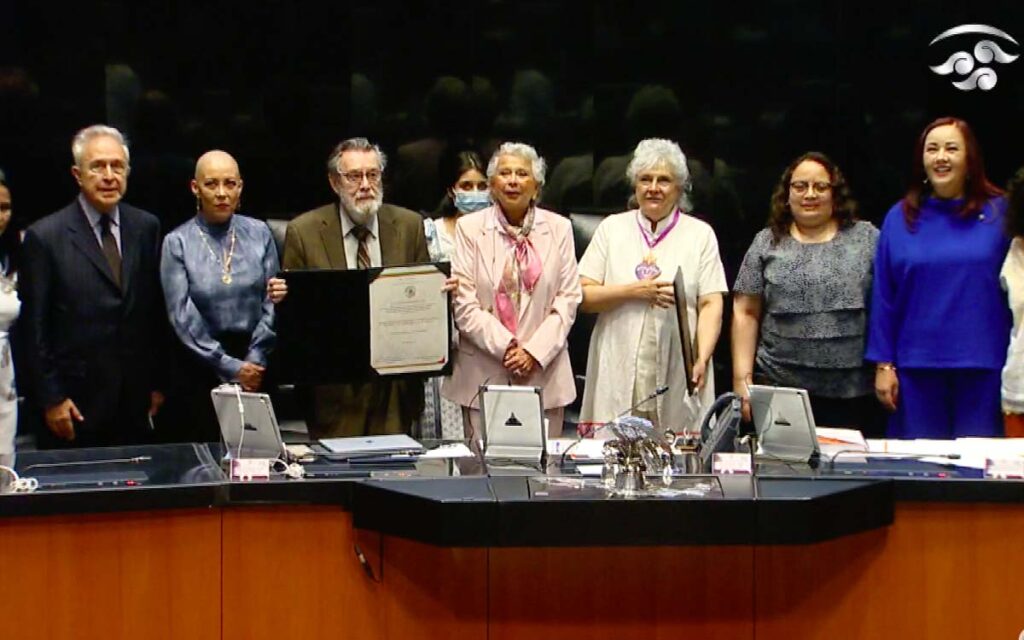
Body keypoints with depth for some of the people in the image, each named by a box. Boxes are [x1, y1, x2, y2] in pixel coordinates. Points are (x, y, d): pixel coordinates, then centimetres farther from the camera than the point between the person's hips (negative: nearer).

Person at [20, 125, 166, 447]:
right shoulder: (45, 237, -5)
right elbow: (35, 330, -4)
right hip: (76, 405, -3)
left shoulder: (146, 227, 7)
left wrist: (158, 383, 9)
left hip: (137, 402, 3)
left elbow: (157, 312, 11)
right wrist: (51, 399, -6)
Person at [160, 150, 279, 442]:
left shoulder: (259, 234, 3)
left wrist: (254, 361, -8)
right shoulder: (178, 243, -3)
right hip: (202, 366, -2)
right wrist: (230, 367, -10)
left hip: (256, 365, 2)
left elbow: (271, 302, 1)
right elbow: (183, 317, -7)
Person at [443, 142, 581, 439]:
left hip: (544, 372, 1)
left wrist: (535, 351, -8)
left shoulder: (558, 228, 9)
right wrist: (505, 347, -12)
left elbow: (568, 298, 4)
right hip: (483, 374, -1)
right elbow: (463, 303, -3)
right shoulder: (469, 227, 4)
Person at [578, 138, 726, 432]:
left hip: (676, 375, -1)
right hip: (618, 374, 1)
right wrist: (636, 291, -8)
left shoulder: (700, 234, 10)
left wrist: (702, 359, -12)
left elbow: (711, 305, 2)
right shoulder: (612, 228, 12)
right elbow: (584, 297, 5)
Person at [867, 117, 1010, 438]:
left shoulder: (999, 213, 2)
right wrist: (883, 364, 1)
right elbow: (883, 298, 5)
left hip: (983, 366, -1)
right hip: (917, 366, 1)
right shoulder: (900, 218, 5)